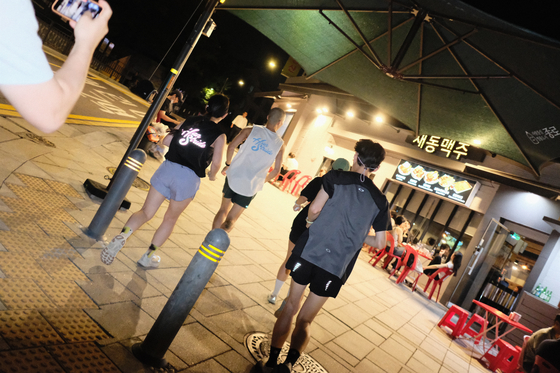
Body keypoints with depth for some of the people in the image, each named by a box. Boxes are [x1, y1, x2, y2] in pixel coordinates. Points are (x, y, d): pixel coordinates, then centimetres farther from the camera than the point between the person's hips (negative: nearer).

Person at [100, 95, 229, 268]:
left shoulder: (189, 121, 10)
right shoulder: (219, 136, -3)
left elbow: (166, 140, 11)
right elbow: (216, 162, -8)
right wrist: (212, 175, 13)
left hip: (168, 167, 3)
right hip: (189, 178, -3)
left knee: (146, 212, 11)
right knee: (171, 218, 17)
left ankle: (122, 235, -13)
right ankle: (148, 256, 23)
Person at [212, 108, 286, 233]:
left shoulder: (251, 130, -3)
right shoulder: (280, 144, -2)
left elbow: (231, 146, -10)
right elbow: (276, 171, -1)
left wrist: (228, 164, 7)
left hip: (233, 176, 1)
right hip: (251, 187, -1)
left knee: (223, 210, 21)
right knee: (230, 220, 9)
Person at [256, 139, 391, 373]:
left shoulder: (336, 177, 0)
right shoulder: (380, 201, 8)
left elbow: (315, 208, -9)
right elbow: (379, 241, 8)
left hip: (309, 252, -1)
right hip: (337, 267, 2)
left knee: (290, 308, 16)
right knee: (305, 320, 14)